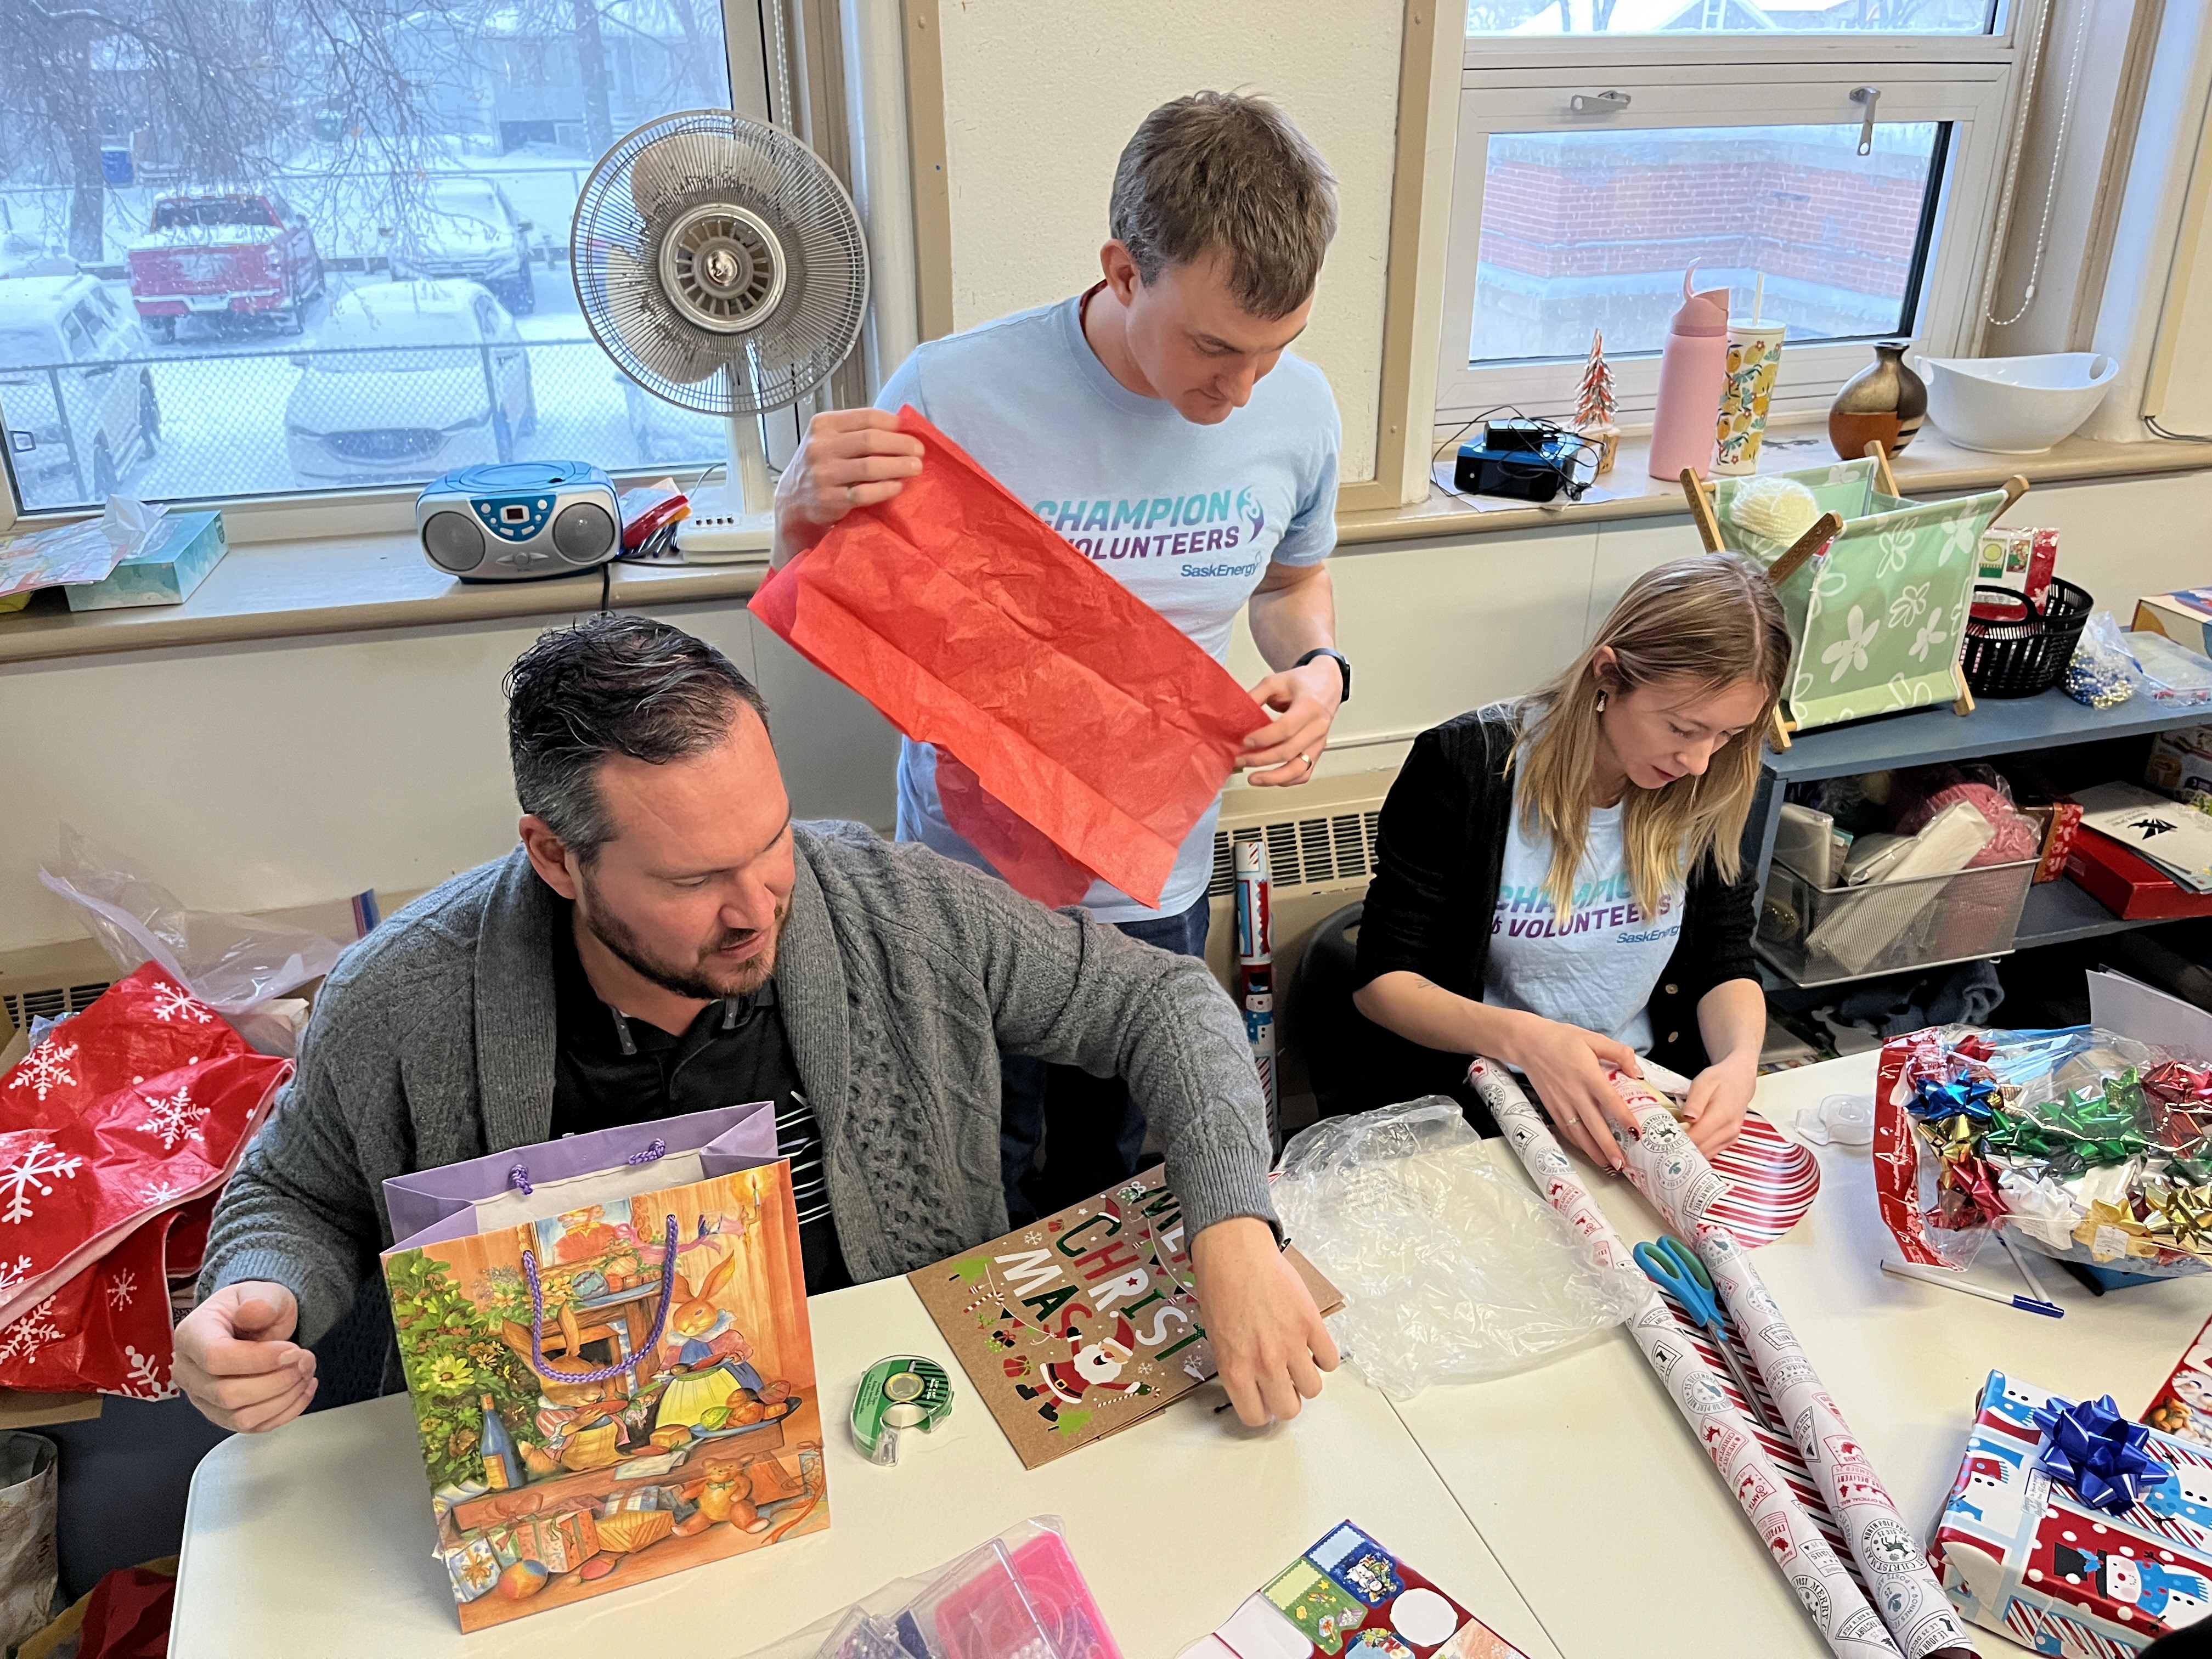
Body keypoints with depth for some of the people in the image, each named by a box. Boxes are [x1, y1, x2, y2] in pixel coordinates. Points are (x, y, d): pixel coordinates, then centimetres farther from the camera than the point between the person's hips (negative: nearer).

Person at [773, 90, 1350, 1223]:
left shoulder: (1296, 409, -8)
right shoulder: (952, 395, -21)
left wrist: (1320, 668, -8)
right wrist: (806, 513, -29)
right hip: (974, 874, -3)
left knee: (1109, 1172, 23)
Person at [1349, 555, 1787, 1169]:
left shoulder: (1709, 786, -3)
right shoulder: (1465, 766, -15)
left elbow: (1727, 966, 6)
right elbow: (1381, 980, -13)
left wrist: (1740, 1060, -18)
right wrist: (1523, 1038, -31)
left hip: (1649, 1101, 4)